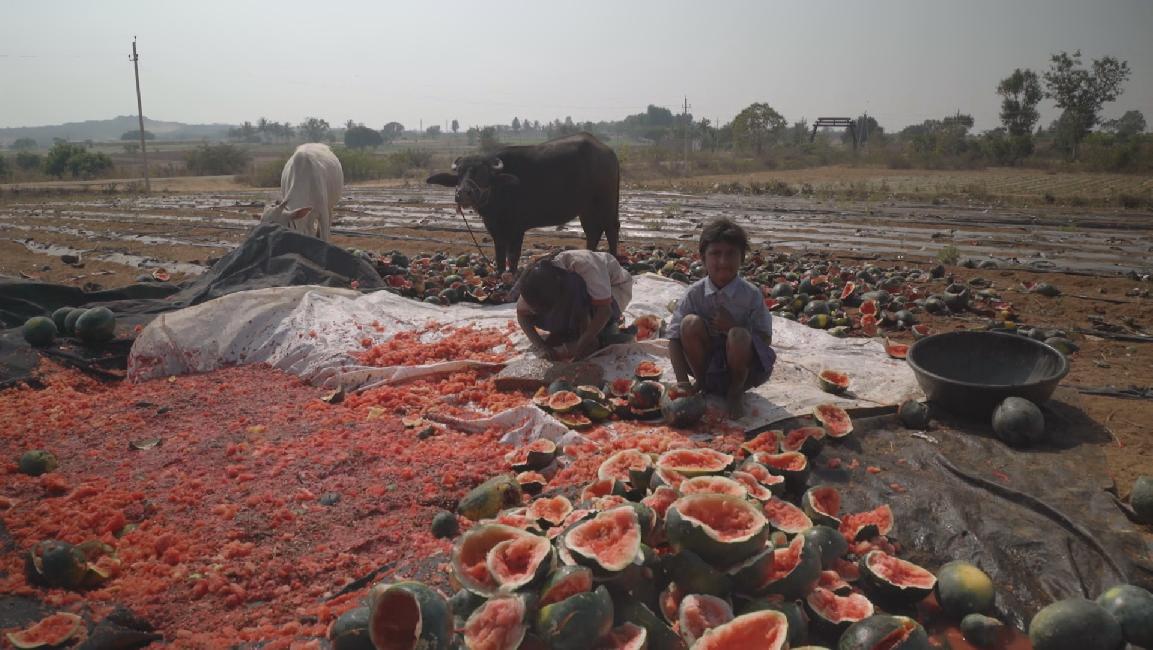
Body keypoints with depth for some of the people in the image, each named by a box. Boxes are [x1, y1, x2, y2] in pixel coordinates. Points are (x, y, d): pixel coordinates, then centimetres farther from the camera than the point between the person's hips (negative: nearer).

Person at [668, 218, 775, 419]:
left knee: (739, 335, -33)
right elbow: (674, 337, -13)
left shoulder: (751, 294, -13)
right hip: (706, 363, 1)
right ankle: (700, 382, -2)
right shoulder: (695, 293, -11)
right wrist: (682, 383, -23)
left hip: (739, 365, -1)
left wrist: (733, 327, -26)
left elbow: (766, 339, -10)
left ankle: (735, 392, -5)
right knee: (691, 322, -25)